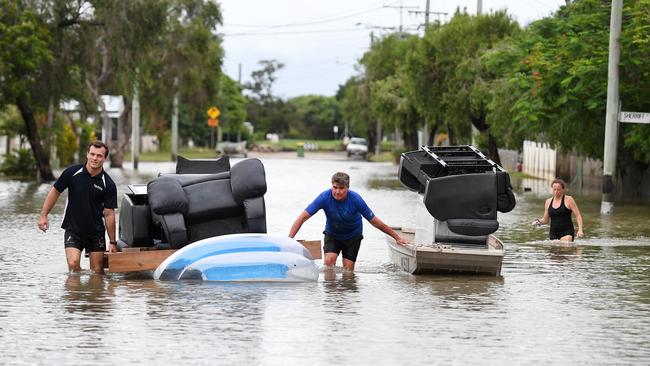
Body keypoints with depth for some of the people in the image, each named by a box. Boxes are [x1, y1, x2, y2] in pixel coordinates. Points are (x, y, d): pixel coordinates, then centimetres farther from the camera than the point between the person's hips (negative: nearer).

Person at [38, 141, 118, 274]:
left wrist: (112, 242, -6)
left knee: (97, 271, 2)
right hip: (73, 229, -1)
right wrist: (43, 215, 3)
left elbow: (109, 214, -6)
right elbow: (55, 192, 5)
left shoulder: (108, 184, -8)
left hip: (96, 232, 1)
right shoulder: (72, 172, -8)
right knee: (73, 264, -17)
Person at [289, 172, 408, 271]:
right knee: (329, 260, -22)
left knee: (348, 268, -8)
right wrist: (289, 239, -34)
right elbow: (302, 217, -25)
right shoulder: (325, 197, -27)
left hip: (352, 236, -1)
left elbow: (374, 221, -19)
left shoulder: (355, 199, -28)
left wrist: (397, 237, -15)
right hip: (332, 234, 1)